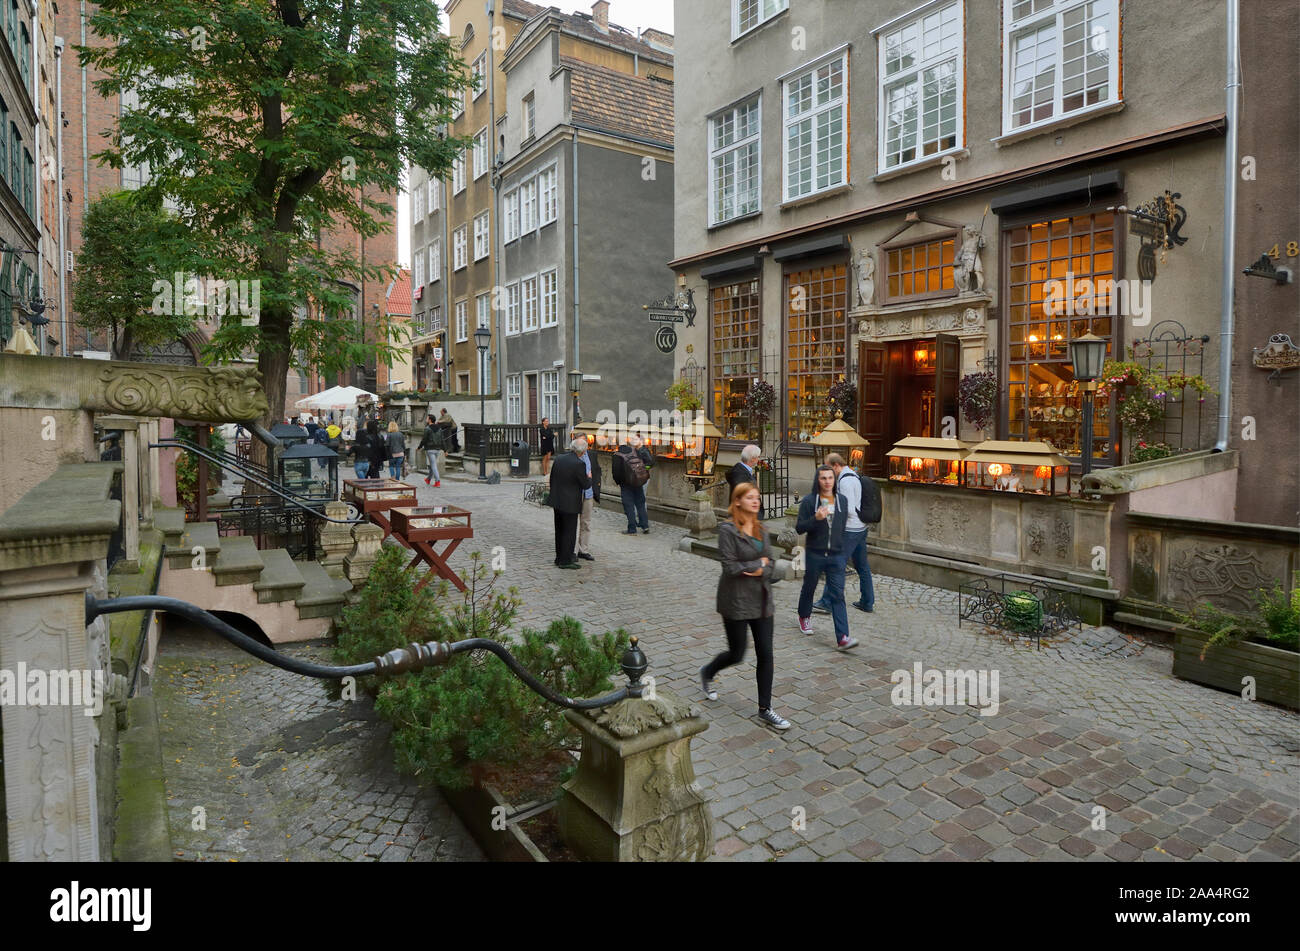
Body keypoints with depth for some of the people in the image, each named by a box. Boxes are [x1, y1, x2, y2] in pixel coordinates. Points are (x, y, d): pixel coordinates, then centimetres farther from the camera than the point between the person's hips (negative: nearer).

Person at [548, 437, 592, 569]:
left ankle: (560, 557, 27)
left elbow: (552, 479, 12)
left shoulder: (559, 459, 3)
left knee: (560, 531, 17)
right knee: (569, 532, 3)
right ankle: (565, 561, 7)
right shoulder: (579, 464, -19)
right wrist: (589, 478, 10)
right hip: (570, 504, -7)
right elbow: (585, 485, -12)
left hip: (557, 502, 7)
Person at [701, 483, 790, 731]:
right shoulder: (727, 530, -13)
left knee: (766, 654, 4)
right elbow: (731, 567, -18)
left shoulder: (762, 530, 7)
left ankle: (765, 709, 17)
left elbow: (771, 565, 6)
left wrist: (760, 571, -15)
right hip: (736, 601, -6)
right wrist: (760, 563, -10)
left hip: (762, 600, 6)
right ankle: (707, 673, 37)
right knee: (737, 654, 6)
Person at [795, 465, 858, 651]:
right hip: (814, 554, -2)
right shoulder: (808, 501, -8)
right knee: (809, 588, 18)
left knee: (838, 596, -5)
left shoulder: (842, 500, 6)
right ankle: (804, 616, 46)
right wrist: (816, 518, -25)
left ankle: (842, 638, -10)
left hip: (836, 556, 2)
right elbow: (799, 528, -11)